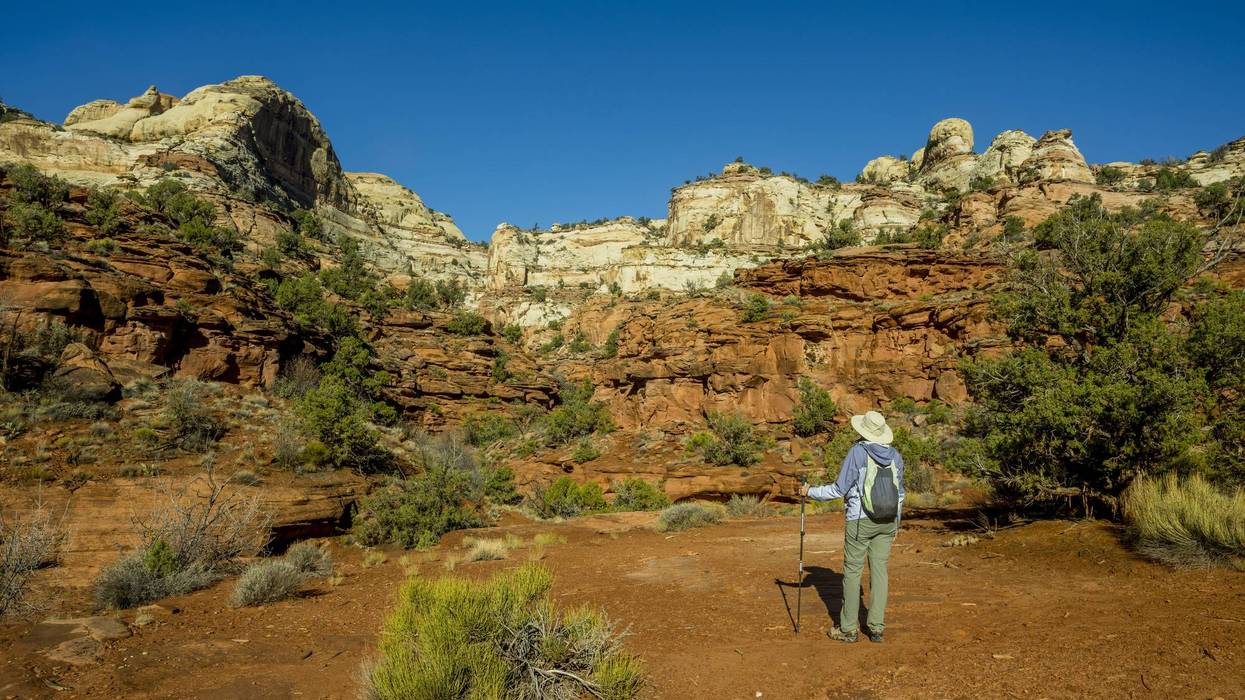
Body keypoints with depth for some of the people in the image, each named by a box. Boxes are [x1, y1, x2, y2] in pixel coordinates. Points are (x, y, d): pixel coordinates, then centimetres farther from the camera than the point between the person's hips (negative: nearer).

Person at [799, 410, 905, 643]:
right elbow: (899, 492, 9)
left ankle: (848, 629, 10)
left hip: (860, 520, -5)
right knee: (879, 571, 8)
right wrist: (896, 524, 20)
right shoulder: (895, 455, 3)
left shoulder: (858, 452, -13)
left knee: (852, 571, 4)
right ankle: (876, 628, 11)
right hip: (886, 521, 5)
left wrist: (811, 492, 1)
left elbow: (839, 489, -12)